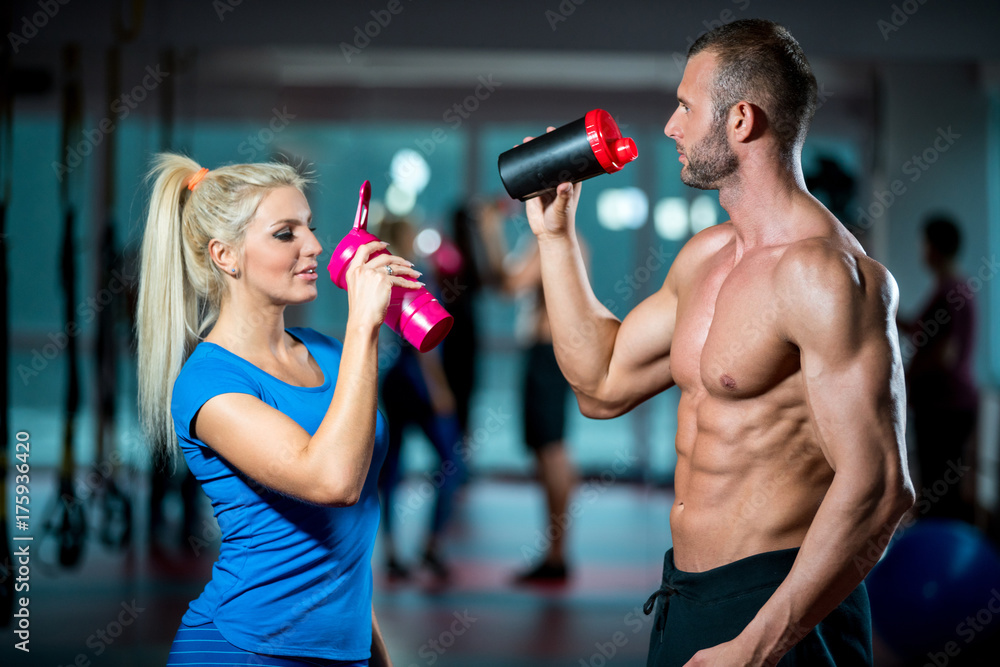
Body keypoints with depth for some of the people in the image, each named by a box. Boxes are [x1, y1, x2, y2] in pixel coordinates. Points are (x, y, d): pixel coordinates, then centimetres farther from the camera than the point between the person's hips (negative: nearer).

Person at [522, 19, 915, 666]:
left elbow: (878, 487, -24)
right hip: (684, 595, 9)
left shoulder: (823, 272, -19)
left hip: (780, 609, -9)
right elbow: (604, 382, 21)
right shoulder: (704, 257, 10)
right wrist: (556, 231, 17)